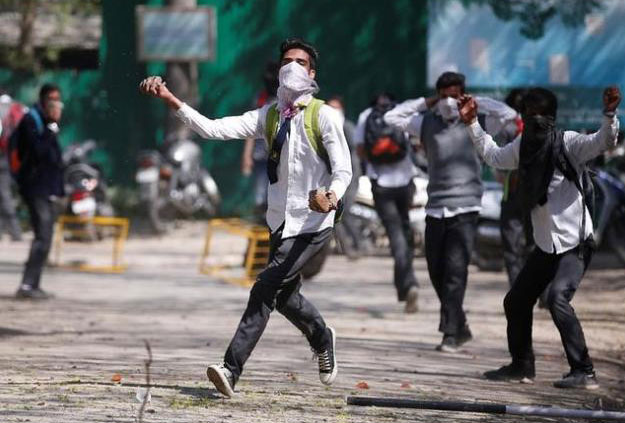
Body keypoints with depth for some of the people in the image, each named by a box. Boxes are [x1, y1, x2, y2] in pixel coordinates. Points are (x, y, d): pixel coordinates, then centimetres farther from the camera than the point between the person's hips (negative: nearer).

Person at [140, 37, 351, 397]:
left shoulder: (324, 116, -9)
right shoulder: (269, 116, 7)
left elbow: (343, 170, -13)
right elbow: (214, 129, -2)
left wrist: (331, 197, -35)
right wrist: (171, 101, -12)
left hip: (313, 224, -6)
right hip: (281, 222, 6)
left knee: (266, 287, -17)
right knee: (285, 296, 17)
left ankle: (233, 368, -20)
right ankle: (323, 340, 46)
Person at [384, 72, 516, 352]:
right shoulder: (428, 124, 9)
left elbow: (508, 114, -10)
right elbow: (391, 117, 10)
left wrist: (474, 102, -2)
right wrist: (425, 103, 6)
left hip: (465, 210, -4)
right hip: (435, 210, 4)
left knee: (455, 271, -13)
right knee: (437, 273, 9)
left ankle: (450, 334, -13)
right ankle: (460, 328, 26)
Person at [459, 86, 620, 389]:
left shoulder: (567, 143, -14)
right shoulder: (522, 147, 6)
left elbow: (602, 142, -30)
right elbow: (493, 156, 26)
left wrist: (609, 115, -47)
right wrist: (472, 124, 22)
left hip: (575, 243, -8)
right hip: (545, 246, 8)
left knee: (558, 298, -27)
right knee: (516, 301, 16)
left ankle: (584, 372, -24)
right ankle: (522, 366, 35)